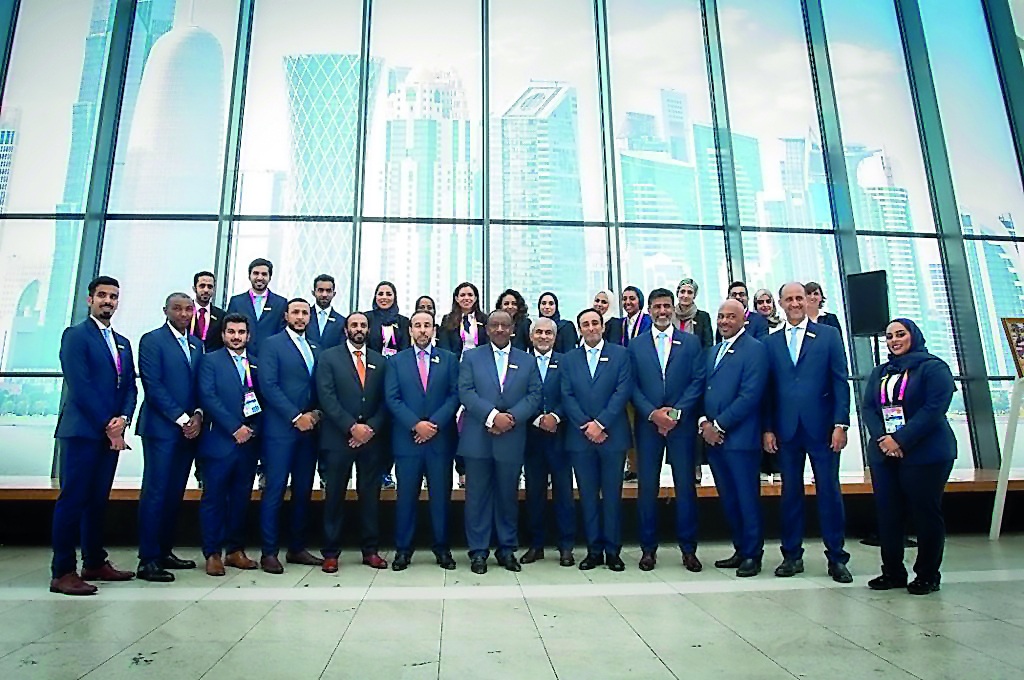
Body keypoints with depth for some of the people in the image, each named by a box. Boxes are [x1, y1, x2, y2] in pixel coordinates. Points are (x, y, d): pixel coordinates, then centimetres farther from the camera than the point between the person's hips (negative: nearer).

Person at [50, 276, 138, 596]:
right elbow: (80, 387, -11)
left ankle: (95, 563, 20)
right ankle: (62, 572, 3)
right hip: (82, 432, -7)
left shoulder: (123, 343, 19)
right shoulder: (75, 335, -3)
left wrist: (123, 419, -4)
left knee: (98, 499, 12)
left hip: (111, 433, 7)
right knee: (73, 499, -3)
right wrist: (107, 425, -12)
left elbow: (130, 388, 14)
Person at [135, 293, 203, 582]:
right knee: (155, 493, -3)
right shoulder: (152, 340, -3)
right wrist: (181, 419, -12)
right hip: (162, 428, -6)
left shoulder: (197, 344, 16)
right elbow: (153, 387, -11)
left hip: (189, 428, 6)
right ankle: (148, 560, 4)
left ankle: (165, 552, 19)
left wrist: (197, 415, -3)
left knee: (175, 493, 10)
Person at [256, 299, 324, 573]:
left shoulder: (315, 349, 17)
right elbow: (269, 385, -10)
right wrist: (296, 417, -13)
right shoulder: (272, 344, 0)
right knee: (275, 490, -2)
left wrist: (316, 413, -4)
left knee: (303, 491, 9)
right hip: (280, 428, -5)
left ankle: (297, 548, 19)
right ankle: (269, 553, 7)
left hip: (309, 428, 5)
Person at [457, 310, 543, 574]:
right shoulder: (471, 357, 7)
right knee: (477, 495, 4)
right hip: (478, 439, -1)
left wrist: (511, 417, -14)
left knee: (508, 495, 10)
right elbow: (466, 392, -4)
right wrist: (492, 416, -16)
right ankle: (478, 551, 15)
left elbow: (534, 395, 2)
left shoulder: (527, 361, 11)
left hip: (512, 439, 1)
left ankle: (507, 549, 22)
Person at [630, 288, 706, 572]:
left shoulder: (691, 342, 8)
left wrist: (676, 412, -10)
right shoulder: (635, 345, 8)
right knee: (647, 487, 3)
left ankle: (688, 548, 16)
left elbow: (698, 381, 1)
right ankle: (648, 548, 15)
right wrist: (653, 413, -10)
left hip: (682, 424, 0)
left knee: (685, 485, 3)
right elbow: (632, 387, 3)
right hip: (648, 424, 1)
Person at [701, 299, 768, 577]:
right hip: (713, 436, 7)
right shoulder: (712, 351, 18)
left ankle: (753, 554, 14)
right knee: (728, 498, 13)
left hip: (739, 437, -7)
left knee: (747, 497, 2)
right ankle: (740, 550, 25)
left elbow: (749, 396, -15)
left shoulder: (755, 349, -6)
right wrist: (703, 422, -2)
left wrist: (719, 425, -14)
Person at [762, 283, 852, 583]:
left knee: (829, 493, 4)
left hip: (821, 428, -1)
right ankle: (792, 556, 19)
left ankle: (836, 558, 17)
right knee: (790, 493, 8)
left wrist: (840, 424, -7)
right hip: (786, 431, 2)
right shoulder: (770, 343, 9)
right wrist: (768, 429, 2)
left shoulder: (829, 335, 5)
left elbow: (841, 382, 0)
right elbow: (768, 390, 8)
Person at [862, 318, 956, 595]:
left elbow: (935, 408, -13)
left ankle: (928, 576, 15)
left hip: (925, 455, -5)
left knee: (926, 513, 2)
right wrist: (882, 437, -10)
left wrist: (901, 440, -18)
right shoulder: (879, 372, 16)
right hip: (883, 455, 5)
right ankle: (893, 572, 15)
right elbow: (867, 407, 8)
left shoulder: (934, 367, -1)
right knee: (887, 513, 5)